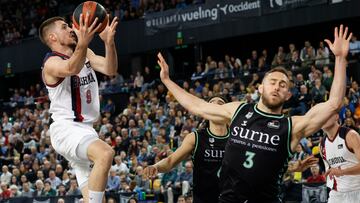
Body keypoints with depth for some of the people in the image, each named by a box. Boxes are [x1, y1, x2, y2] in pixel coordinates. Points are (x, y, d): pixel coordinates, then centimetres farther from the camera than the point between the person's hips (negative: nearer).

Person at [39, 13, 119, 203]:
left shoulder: (85, 53, 11)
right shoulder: (52, 63, -13)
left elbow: (110, 69, -6)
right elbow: (71, 69, -37)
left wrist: (109, 42, -26)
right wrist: (83, 43, -58)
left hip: (84, 129, 9)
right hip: (66, 128, -9)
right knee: (105, 153, -35)